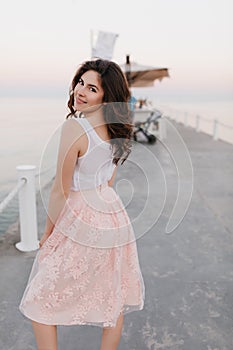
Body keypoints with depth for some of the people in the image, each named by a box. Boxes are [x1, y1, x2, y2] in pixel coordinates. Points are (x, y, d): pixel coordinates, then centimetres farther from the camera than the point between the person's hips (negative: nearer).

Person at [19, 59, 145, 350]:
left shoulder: (73, 127, -20)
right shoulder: (115, 128, 4)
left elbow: (61, 190, -15)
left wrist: (48, 233, -3)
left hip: (80, 222, -8)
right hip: (114, 215, 8)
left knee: (41, 303, 13)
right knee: (113, 301, 21)